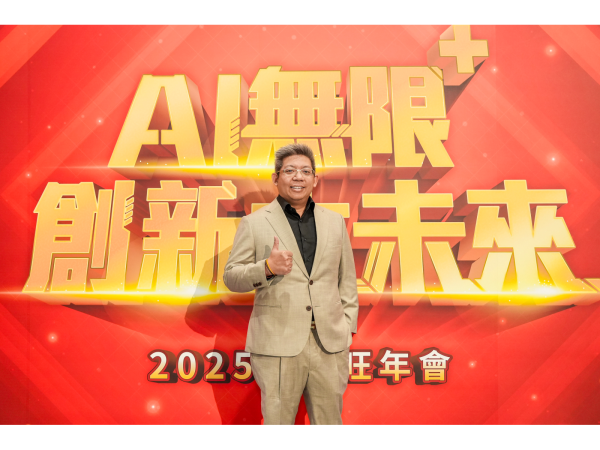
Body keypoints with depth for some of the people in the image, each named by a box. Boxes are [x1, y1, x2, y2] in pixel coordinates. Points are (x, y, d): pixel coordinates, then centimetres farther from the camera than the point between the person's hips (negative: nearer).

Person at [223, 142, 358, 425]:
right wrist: (267, 267, -18)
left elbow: (347, 277, 15)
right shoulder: (253, 223, 3)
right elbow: (231, 277, 0)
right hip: (277, 345, -2)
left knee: (329, 421, 14)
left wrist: (348, 325, 8)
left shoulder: (335, 221, 12)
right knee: (277, 420, 7)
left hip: (330, 342, 3)